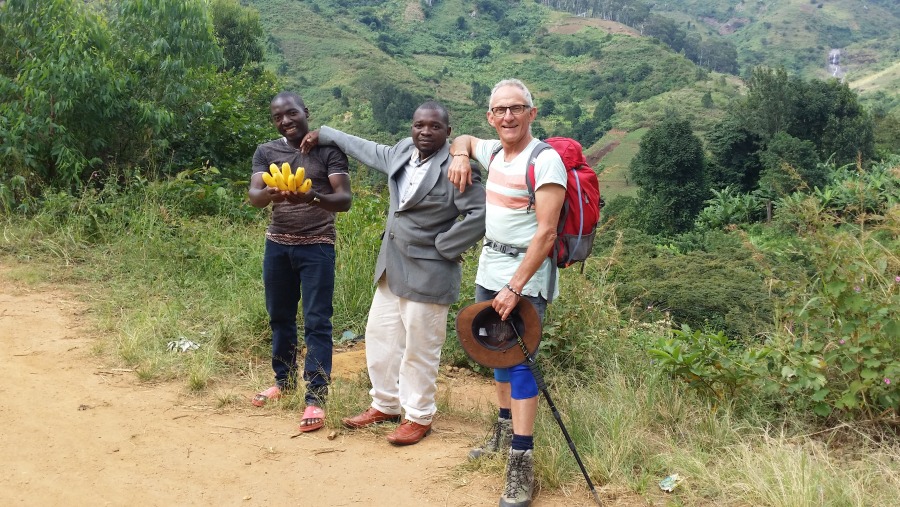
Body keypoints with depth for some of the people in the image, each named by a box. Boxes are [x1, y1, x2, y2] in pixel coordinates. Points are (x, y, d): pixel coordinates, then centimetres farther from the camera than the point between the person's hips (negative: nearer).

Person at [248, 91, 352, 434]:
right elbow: (253, 196, -7)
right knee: (280, 317, 16)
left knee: (317, 322, -5)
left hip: (317, 246, -4)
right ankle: (284, 380, 34)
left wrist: (312, 197, -33)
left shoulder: (329, 150, -7)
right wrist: (270, 193, -31)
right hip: (277, 244, 5)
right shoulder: (266, 152, 4)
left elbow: (345, 199, -14)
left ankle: (316, 398, -1)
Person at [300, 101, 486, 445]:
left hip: (427, 273, -8)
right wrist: (324, 135, 32)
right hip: (391, 268, 8)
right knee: (379, 336, 16)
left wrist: (442, 246, -16)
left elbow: (478, 215, -23)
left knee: (419, 349, 1)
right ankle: (385, 405, 33)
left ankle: (419, 417, 18)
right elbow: (369, 151, 25)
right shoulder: (403, 152, 7)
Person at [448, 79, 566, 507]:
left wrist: (515, 288, -22)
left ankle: (522, 462, -8)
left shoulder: (545, 161, -15)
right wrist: (460, 156, 8)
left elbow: (546, 233, -20)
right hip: (489, 269, 8)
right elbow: (464, 139, 32)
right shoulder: (494, 152, 8)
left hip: (525, 276, -8)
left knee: (518, 360, -10)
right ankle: (505, 429, 32)